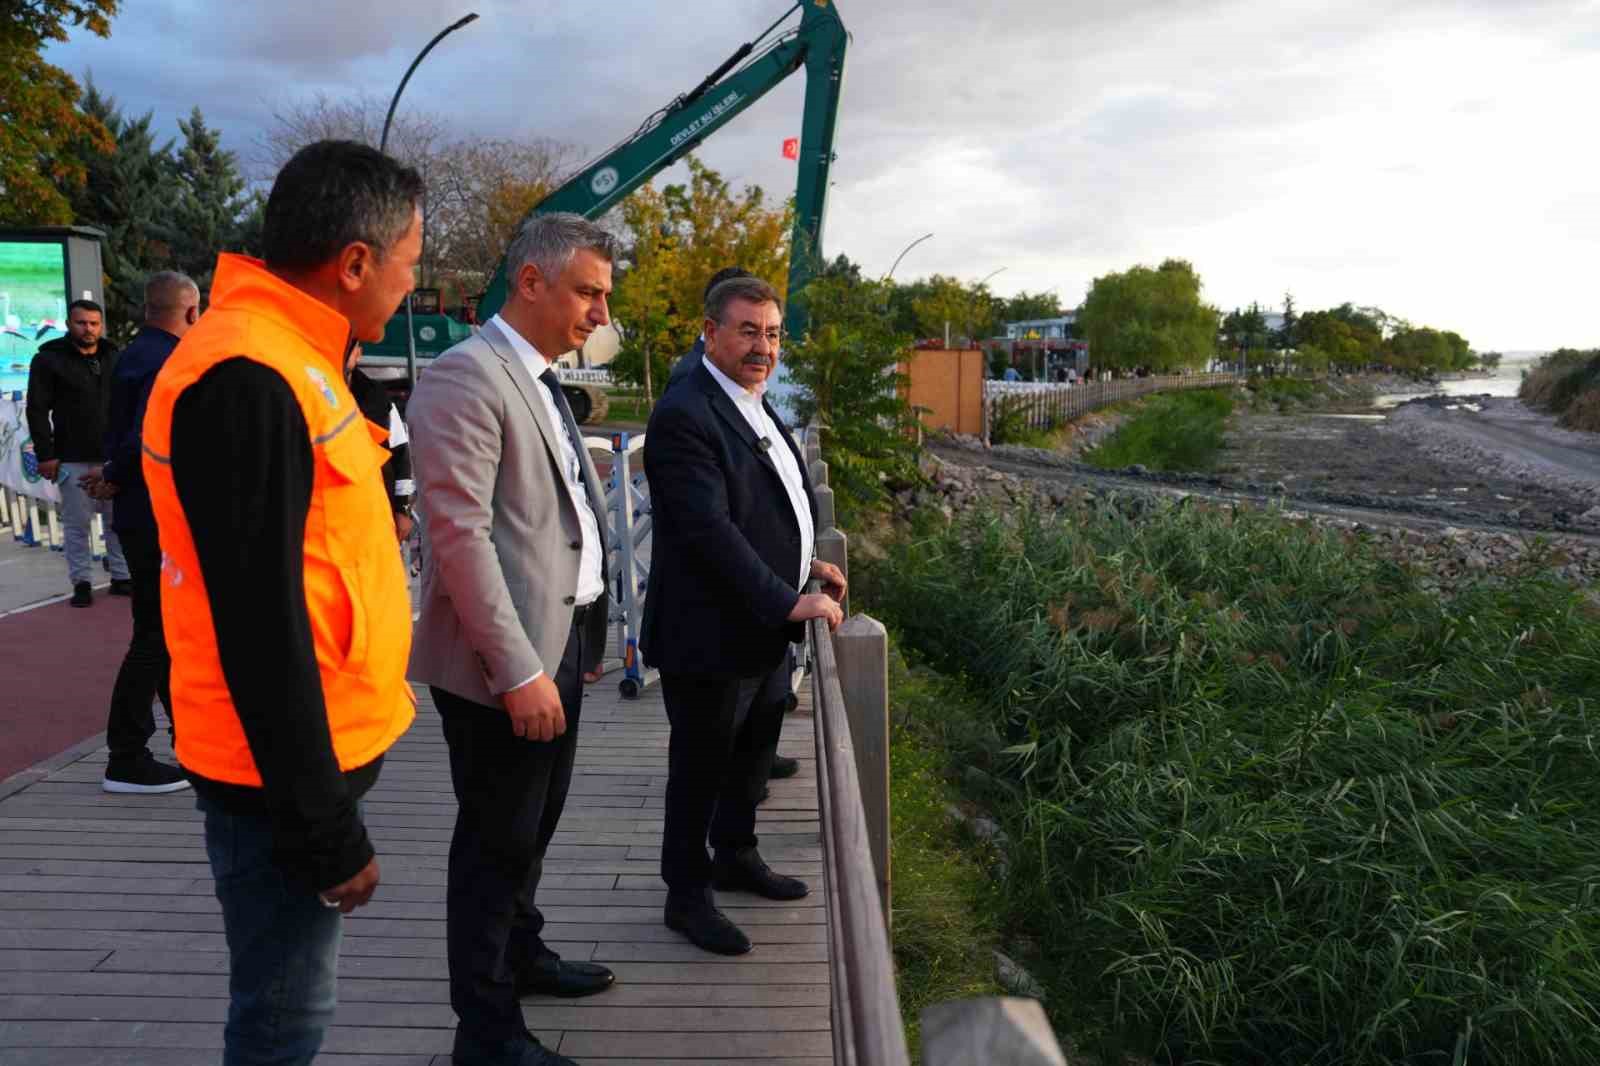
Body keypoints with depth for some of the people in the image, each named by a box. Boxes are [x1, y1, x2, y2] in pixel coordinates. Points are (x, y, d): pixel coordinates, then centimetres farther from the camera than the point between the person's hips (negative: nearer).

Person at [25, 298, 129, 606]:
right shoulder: (49, 359, 0)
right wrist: (45, 454, -9)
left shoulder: (114, 358, 11)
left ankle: (122, 577, 15)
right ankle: (81, 583, 11)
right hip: (73, 460, -3)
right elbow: (37, 410, -3)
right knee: (77, 523, 2)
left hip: (114, 457, 3)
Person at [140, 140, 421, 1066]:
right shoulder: (249, 378, -22)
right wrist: (328, 828, -19)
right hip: (286, 775, -9)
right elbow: (260, 626, -24)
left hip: (317, 748, 9)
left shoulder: (288, 356, 10)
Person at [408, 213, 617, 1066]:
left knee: (533, 827, 23)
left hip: (559, 642, 9)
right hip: (501, 660, -9)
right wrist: (518, 670, -23)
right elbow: (461, 536, -22)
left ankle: (521, 953, 43)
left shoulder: (540, 382, 13)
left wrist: (583, 636, 12)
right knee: (497, 841, 5)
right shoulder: (464, 379, -16)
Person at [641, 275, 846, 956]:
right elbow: (707, 530, -27)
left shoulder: (755, 407, 12)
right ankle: (686, 895, 24)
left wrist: (806, 565, 12)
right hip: (711, 638, -9)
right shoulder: (684, 416, -20)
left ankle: (736, 856, 44)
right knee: (701, 767, 7)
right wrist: (789, 601, -26)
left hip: (766, 631, 9)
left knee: (753, 753, 23)